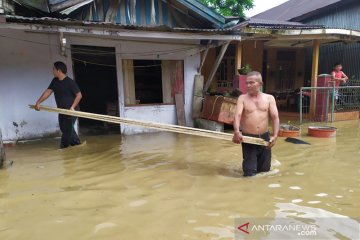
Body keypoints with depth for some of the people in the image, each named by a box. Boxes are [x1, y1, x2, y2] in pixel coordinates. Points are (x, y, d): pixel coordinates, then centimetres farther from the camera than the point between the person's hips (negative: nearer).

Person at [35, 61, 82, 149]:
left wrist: (72, 107, -23)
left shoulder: (70, 82, -16)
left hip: (71, 110, -8)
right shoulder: (54, 81, 6)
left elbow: (79, 95, -16)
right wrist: (38, 102, -5)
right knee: (64, 128, 16)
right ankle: (77, 144, 29)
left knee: (67, 130, -5)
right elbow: (48, 92, 4)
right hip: (62, 110, 9)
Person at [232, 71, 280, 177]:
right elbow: (237, 115, -16)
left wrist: (275, 135, -18)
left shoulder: (269, 98, 4)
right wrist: (237, 132, -34)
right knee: (250, 173, -1)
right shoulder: (242, 98, -1)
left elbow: (275, 117, -3)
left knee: (264, 170, 14)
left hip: (265, 137, 2)